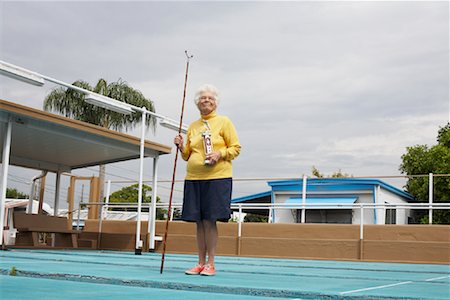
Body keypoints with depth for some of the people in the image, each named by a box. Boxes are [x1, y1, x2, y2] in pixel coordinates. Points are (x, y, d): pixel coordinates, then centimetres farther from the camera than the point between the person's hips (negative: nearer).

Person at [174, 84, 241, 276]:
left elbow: (236, 148, 2)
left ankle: (210, 264, 2)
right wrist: (181, 147, 1)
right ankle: (201, 263, 13)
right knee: (199, 222, 6)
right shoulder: (192, 126, 17)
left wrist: (219, 154, -14)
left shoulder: (224, 122, 4)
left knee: (210, 220, -6)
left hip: (217, 177, -4)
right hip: (194, 178, 5)